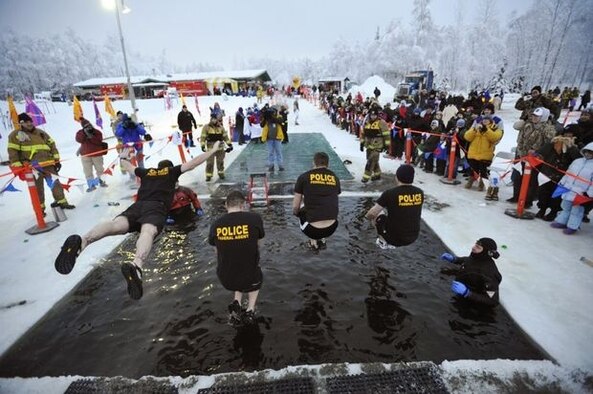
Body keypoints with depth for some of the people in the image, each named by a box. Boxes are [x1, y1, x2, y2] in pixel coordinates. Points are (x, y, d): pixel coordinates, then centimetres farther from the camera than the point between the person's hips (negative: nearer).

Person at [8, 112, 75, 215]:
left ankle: (62, 202, 11)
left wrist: (56, 159, 8)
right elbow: (13, 151, -3)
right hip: (32, 166, -3)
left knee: (55, 183, 4)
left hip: (48, 163, 4)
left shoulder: (41, 132, 16)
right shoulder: (16, 135, 3)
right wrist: (17, 168, -10)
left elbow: (52, 145, 17)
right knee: (38, 188, 1)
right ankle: (40, 208, 10)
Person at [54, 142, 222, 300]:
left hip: (137, 206, 4)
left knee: (115, 225, -22)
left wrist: (123, 157, 75)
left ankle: (81, 241, -53)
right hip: (157, 207, -4)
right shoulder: (172, 171, 27)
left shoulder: (146, 172, 35)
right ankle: (136, 266, -63)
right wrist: (213, 150, 36)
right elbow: (194, 163, 27)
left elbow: (129, 167, 53)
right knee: (148, 232, -33)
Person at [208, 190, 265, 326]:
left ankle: (236, 304, 17)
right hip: (249, 277, -2)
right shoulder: (254, 218, -16)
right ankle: (250, 310, 16)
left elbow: (218, 254, 7)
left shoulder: (215, 224, -8)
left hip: (225, 279, 2)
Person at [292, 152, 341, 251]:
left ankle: (313, 242, 22)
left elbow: (295, 207, 3)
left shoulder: (303, 177, 0)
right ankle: (322, 240, 25)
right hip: (331, 228, 3)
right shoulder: (335, 178, 10)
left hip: (312, 229, -3)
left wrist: (296, 212, 27)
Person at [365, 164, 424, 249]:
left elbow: (372, 213, -14)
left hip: (394, 237, -4)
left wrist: (367, 216, 9)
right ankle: (390, 243, 22)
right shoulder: (420, 193, -5)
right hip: (413, 237, 4)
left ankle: (383, 242, 19)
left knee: (376, 213, 16)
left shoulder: (390, 193, -19)